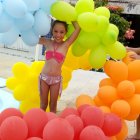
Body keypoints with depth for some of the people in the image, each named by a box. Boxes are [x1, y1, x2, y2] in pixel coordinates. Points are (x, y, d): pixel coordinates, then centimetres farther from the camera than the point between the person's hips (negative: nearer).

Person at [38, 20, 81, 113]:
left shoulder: (66, 44, -6)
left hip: (56, 79, -1)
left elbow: (78, 28, -14)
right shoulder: (47, 42, -1)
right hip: (44, 77, 1)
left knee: (53, 105, 12)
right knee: (43, 105, 13)